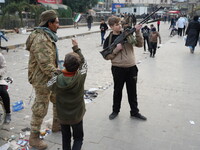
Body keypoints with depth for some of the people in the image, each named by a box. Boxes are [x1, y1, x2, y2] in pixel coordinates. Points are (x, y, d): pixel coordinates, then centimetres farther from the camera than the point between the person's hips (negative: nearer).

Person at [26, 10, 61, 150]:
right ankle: (34, 138, 21)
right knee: (40, 109, 3)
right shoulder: (41, 40, -24)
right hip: (42, 80, -10)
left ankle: (57, 125, 41)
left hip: (50, 78, 10)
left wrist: (57, 73, 20)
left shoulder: (47, 36, 11)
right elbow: (45, 65, -29)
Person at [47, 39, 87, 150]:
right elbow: (83, 63, -3)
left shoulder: (56, 80, -24)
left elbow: (49, 85, 1)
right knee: (78, 138, 17)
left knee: (65, 138, 23)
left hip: (62, 115, 1)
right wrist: (76, 48, 5)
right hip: (77, 115, -1)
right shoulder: (81, 77, -23)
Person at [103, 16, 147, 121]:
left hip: (131, 68, 2)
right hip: (118, 69, -2)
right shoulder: (109, 39, -3)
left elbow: (140, 44, -1)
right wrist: (116, 50, -16)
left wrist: (137, 32, -12)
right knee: (117, 90, 13)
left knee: (132, 91, 12)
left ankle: (134, 112, 26)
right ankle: (115, 111, 32)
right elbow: (106, 56, -3)